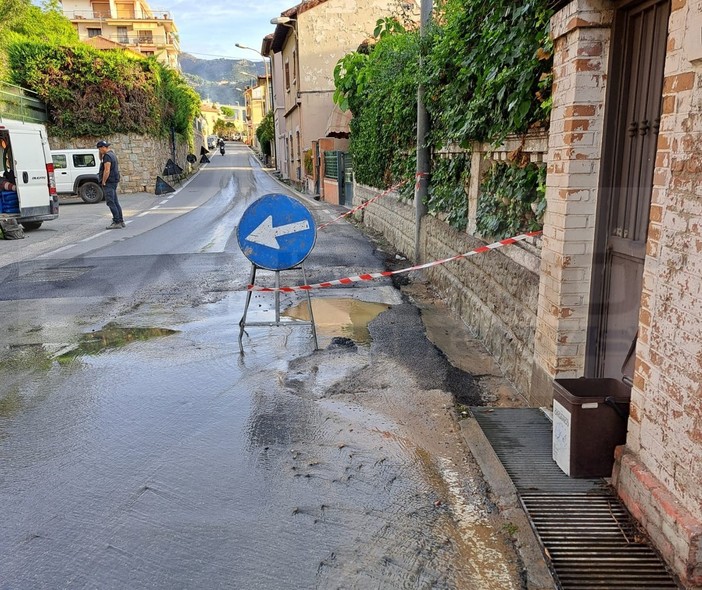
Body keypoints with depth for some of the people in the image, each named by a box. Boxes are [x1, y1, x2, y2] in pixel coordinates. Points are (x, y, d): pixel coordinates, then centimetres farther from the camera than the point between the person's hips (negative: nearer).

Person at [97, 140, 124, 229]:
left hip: (108, 183, -10)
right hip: (114, 182, 10)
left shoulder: (107, 156, -15)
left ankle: (117, 222, -13)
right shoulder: (112, 154, 17)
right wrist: (101, 155, 16)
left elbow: (107, 171, -22)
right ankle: (120, 221, 15)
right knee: (115, 202, 12)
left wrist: (103, 182, -15)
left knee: (111, 202, -10)